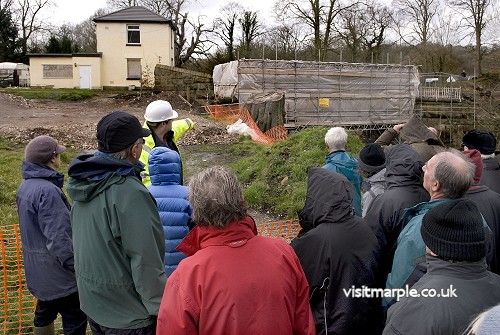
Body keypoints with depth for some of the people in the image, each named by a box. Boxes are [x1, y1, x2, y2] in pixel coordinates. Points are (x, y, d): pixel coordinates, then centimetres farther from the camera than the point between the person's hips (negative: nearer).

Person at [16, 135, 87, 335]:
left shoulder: (26, 186, 5)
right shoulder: (47, 191, -25)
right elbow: (58, 238, -27)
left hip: (37, 270, 10)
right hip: (56, 271, -10)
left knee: (44, 316, 24)